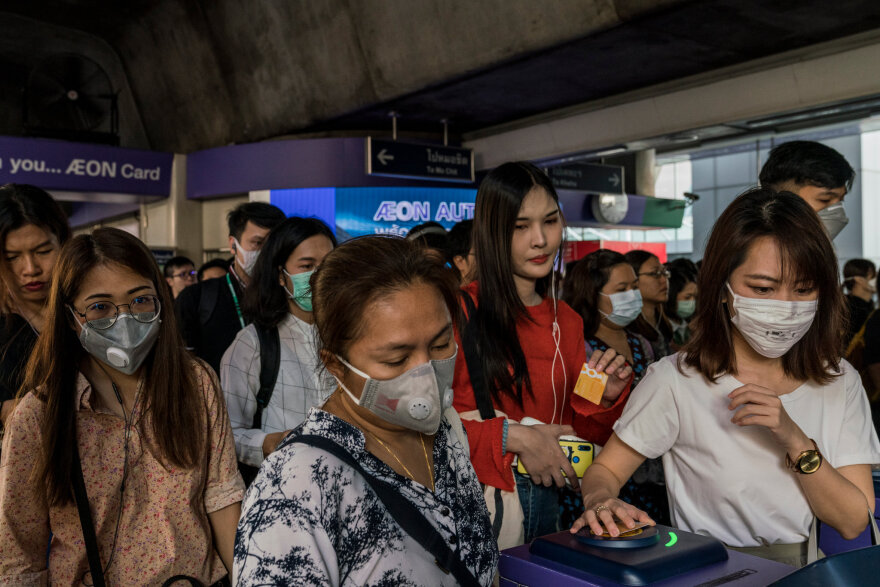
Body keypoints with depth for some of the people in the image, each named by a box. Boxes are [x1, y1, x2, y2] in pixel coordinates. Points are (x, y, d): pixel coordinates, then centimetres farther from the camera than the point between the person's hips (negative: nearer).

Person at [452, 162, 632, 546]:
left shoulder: (567, 322, 11)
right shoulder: (459, 311, -12)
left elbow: (570, 427, 15)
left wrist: (605, 399, -3)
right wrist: (510, 437, -19)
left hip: (544, 500, 6)